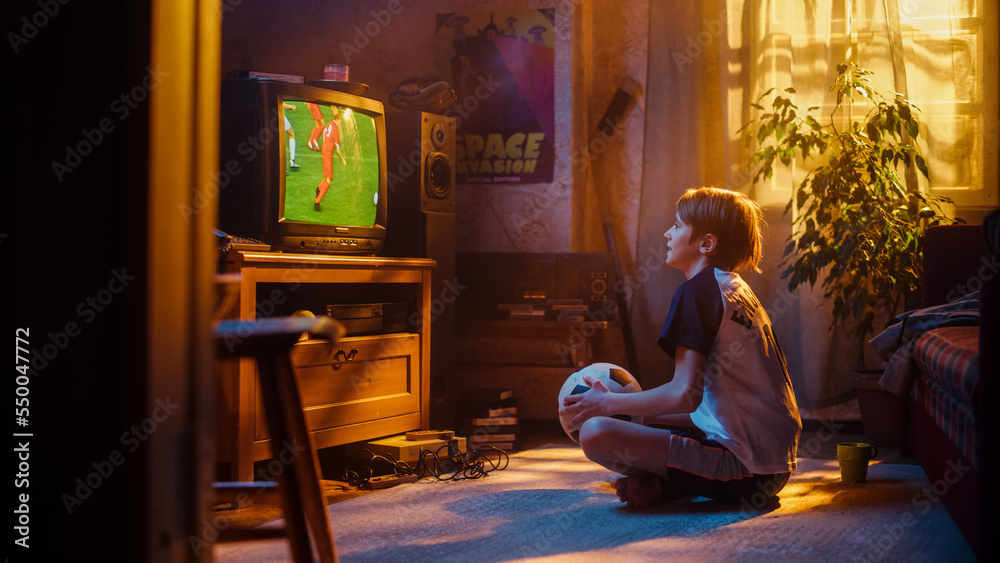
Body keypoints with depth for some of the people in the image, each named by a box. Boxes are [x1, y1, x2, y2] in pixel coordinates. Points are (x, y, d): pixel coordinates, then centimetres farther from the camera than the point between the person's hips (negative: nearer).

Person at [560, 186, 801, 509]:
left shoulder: (698, 289, -10)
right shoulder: (738, 290, 18)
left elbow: (685, 394, -18)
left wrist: (609, 402, -5)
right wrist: (642, 412, 21)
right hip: (777, 464, 10)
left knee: (595, 433, -18)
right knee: (649, 422, 30)